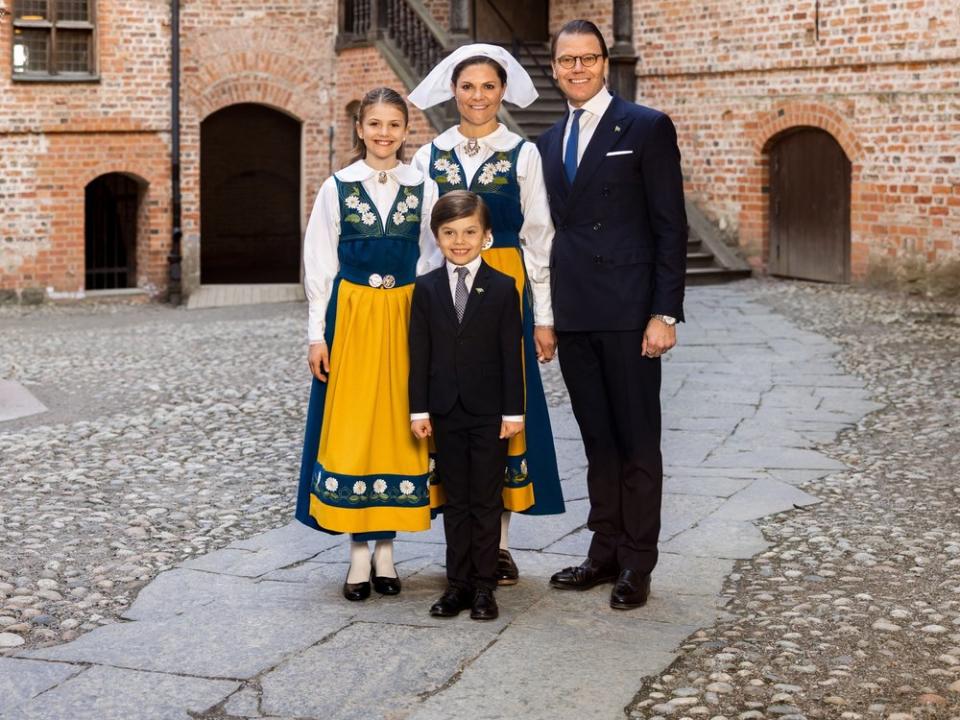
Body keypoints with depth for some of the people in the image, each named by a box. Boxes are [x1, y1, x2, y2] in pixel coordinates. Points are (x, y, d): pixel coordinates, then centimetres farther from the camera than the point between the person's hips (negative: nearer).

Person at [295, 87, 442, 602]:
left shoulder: (423, 189, 5)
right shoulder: (337, 188, 2)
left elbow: (433, 261, 7)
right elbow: (319, 265, 3)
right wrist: (317, 333, -2)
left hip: (407, 318, 1)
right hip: (351, 316, -1)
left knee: (399, 425, 4)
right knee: (351, 427, 0)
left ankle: (385, 549, 14)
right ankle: (360, 553, 8)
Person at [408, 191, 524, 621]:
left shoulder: (502, 288, -2)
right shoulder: (426, 289, 3)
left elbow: (511, 354, -3)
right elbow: (419, 354, 3)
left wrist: (513, 411, -7)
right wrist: (419, 410, -1)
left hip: (489, 412, -2)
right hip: (446, 412, 2)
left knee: (486, 501, 4)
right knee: (455, 501, 9)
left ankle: (484, 585, 12)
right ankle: (457, 582, 16)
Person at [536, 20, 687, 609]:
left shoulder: (647, 128, -3)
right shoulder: (549, 142, 15)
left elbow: (671, 227, -7)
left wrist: (664, 313, -14)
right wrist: (546, 313, 12)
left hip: (628, 312, -6)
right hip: (573, 316, 6)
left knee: (638, 440, 2)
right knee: (598, 440, 12)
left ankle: (638, 564, 10)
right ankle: (605, 552, 21)